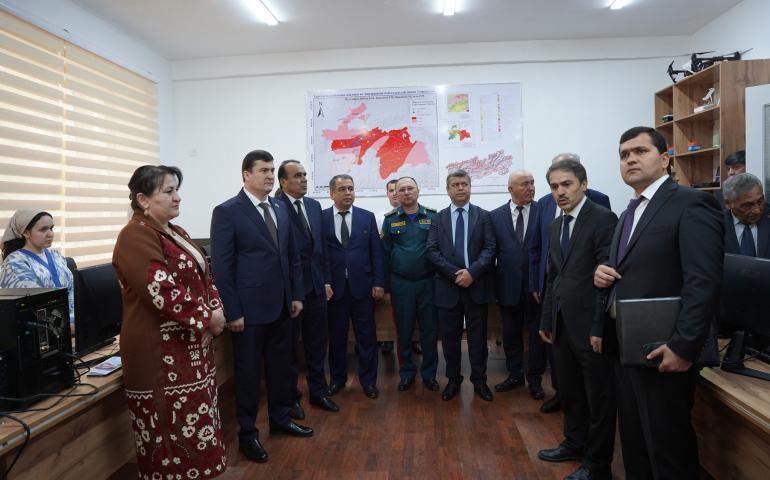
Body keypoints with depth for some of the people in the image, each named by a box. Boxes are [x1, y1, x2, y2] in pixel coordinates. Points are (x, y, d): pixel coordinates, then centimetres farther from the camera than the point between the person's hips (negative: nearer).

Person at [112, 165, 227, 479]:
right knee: (172, 428, 2)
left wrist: (216, 309, -1)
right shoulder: (136, 235, -15)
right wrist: (207, 318, -16)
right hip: (161, 353, -9)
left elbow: (201, 276, 16)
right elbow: (162, 292, -24)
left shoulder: (175, 232, 13)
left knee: (193, 423, 17)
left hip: (192, 346, 9)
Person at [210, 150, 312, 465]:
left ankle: (280, 419, 35)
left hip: (280, 306, 6)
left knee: (281, 366, 17)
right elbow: (222, 265, -12)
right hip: (249, 308, -6)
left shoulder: (281, 211, 9)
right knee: (249, 372, 8)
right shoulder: (227, 212, -10)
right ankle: (247, 433, 24)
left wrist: (296, 295, 10)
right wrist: (232, 311, -14)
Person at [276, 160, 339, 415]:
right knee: (289, 345, 10)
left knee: (318, 341, 16)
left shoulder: (314, 205, 10)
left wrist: (324, 275, 9)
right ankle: (290, 397, 26)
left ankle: (318, 391, 32)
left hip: (316, 284, 6)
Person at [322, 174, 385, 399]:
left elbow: (376, 252, 3)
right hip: (334, 286, 0)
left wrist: (379, 283, -2)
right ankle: (337, 378, 28)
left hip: (362, 285, 1)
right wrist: (323, 283, -6)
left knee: (366, 336, 7)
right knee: (336, 336, 11)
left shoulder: (367, 217, 4)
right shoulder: (321, 218, 0)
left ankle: (368, 380, 21)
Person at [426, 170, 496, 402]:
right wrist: (455, 273, -14)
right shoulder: (438, 218, 7)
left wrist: (472, 272, -17)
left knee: (478, 336, 8)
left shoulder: (483, 216, 5)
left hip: (477, 286, -1)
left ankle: (479, 381, 22)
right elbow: (432, 251, -2)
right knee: (450, 337, 9)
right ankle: (453, 380, 23)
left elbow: (490, 248, -3)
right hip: (448, 286, 1)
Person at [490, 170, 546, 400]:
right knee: (510, 333, 14)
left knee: (537, 333, 9)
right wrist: (492, 281, 0)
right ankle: (515, 375, 30)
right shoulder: (495, 215, 1)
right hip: (508, 284, 2)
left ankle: (535, 379, 24)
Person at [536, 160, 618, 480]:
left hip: (589, 323, -7)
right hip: (562, 324, 8)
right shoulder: (556, 225, 13)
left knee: (599, 396, 8)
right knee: (569, 391, 20)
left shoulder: (603, 219, -11)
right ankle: (575, 443, 39)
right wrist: (546, 320, 15)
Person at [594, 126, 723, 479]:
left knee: (668, 448, 4)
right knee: (633, 441, 18)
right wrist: (602, 273, 3)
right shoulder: (629, 213, 16)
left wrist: (684, 347, -24)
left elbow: (704, 283, -21)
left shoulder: (691, 204, -11)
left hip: (661, 351, -8)